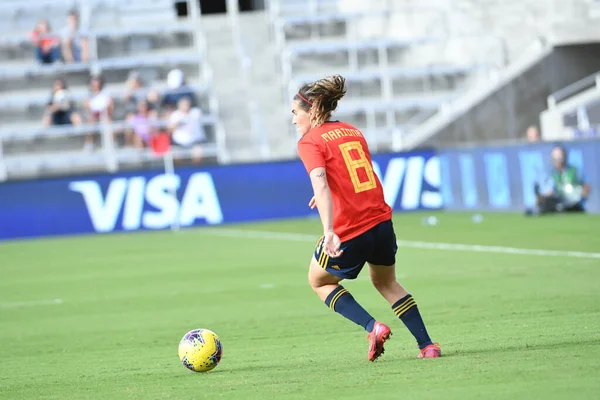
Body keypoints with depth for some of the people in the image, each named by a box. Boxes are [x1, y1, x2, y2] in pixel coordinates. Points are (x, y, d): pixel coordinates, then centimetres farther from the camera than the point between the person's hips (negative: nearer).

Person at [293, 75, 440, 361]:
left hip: (347, 232, -6)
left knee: (319, 282, 21)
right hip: (381, 222, 6)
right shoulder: (352, 131, 15)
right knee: (387, 283, 29)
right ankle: (427, 345, 23)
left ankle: (373, 327, 5)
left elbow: (320, 184, -22)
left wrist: (329, 231, -33)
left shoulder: (310, 142, -6)